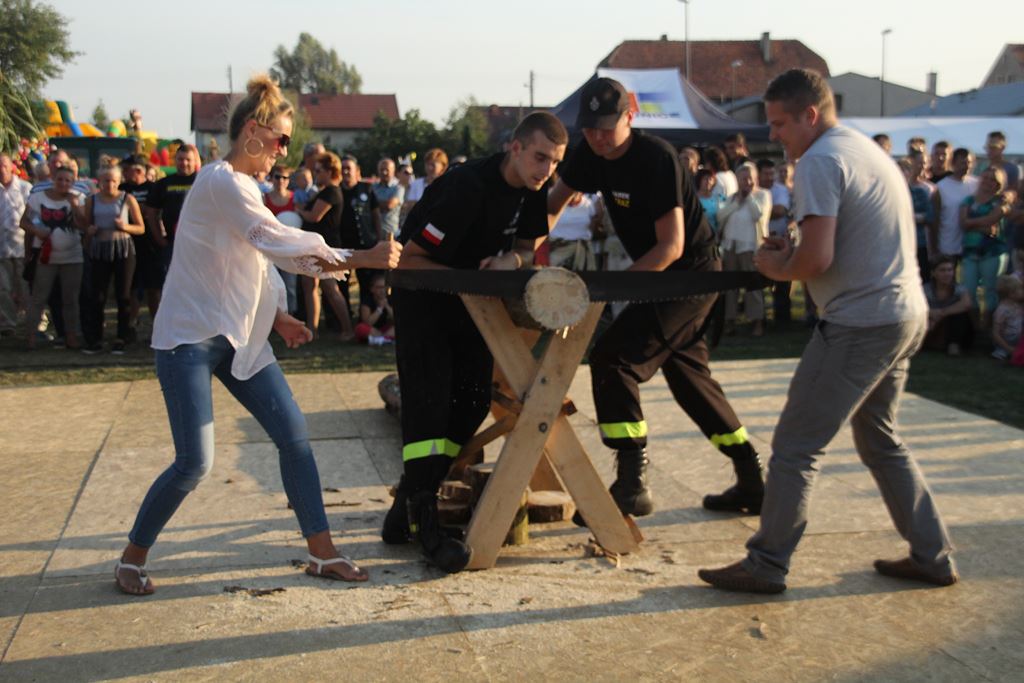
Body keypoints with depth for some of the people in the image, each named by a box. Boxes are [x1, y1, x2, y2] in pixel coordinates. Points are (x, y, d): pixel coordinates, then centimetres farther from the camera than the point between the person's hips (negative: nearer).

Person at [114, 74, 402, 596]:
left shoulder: (243, 185, 15)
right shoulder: (221, 182, -15)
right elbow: (277, 240, -25)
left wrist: (277, 317, 5)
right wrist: (360, 258, -26)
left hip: (238, 337, 9)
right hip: (190, 338, -9)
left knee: (294, 435, 1)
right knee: (195, 461, -10)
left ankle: (322, 552, 8)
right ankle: (131, 560, 13)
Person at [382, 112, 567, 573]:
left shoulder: (533, 191, -4)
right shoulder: (468, 187, -28)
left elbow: (527, 245, 6)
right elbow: (408, 259, -25)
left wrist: (514, 259, -17)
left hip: (470, 303, 8)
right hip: (422, 296, -7)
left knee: (473, 403, 1)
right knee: (428, 401, -16)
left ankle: (405, 510, 10)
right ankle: (423, 522, -14)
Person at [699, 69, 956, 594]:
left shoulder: (820, 161, -14)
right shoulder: (867, 149, 16)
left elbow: (817, 259, -23)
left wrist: (779, 268, -3)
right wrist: (790, 250, 8)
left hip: (861, 324, -10)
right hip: (907, 313, 10)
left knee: (795, 447, -2)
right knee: (880, 440, 22)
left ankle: (766, 566, 5)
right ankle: (932, 556, 26)